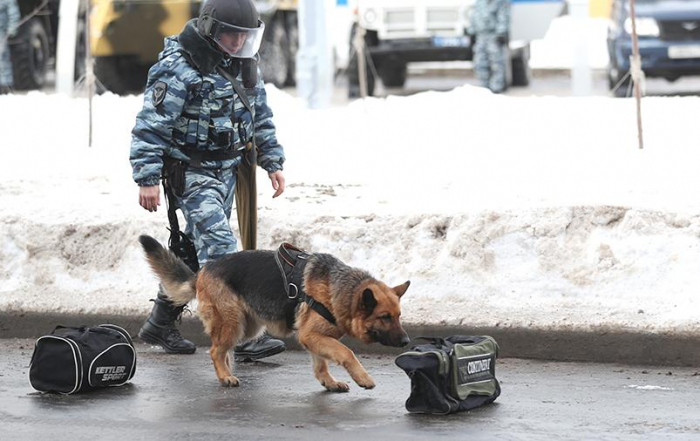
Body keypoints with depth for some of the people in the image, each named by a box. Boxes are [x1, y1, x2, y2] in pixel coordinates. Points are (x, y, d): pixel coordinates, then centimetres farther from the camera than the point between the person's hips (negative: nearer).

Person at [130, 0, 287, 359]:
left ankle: (160, 325, 27)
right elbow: (150, 126, -18)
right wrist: (147, 179, -21)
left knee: (196, 249, 14)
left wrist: (273, 161, 16)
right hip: (191, 172, -8)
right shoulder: (179, 68, -18)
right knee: (220, 248, -17)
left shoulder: (243, 64, 7)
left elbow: (260, 115, 20)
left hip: (227, 171, 8)